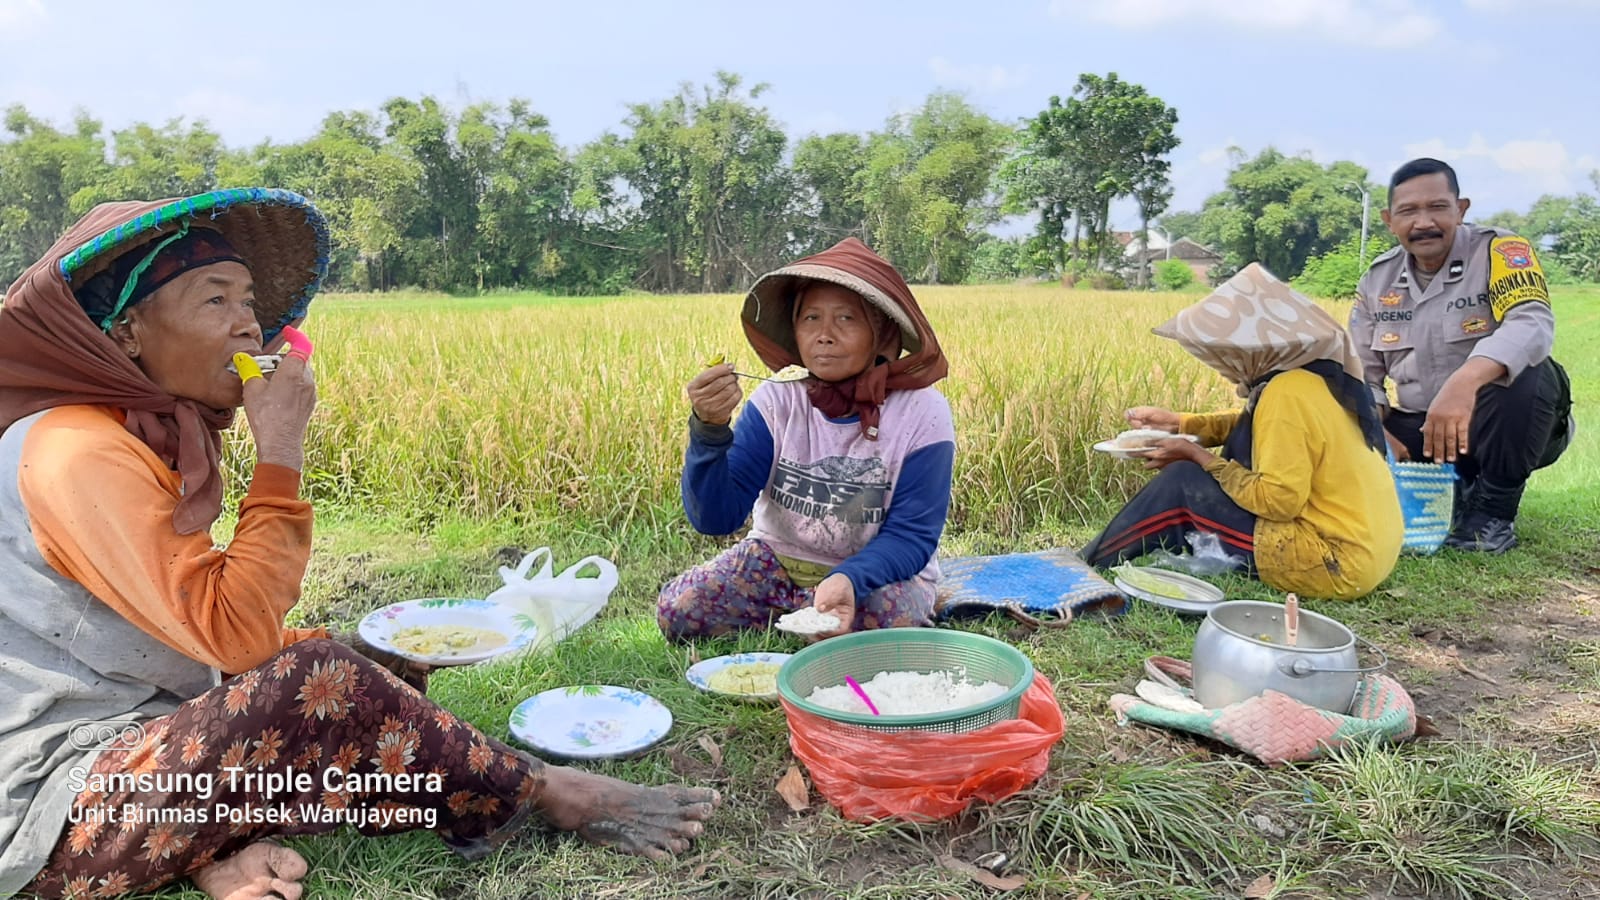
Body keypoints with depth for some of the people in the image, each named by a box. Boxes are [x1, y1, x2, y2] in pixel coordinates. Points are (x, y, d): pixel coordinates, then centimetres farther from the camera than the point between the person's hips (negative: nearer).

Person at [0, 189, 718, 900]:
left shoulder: (152, 437, 10)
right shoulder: (79, 453, -19)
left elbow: (208, 638, 11)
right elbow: (236, 637, -27)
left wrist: (359, 657, -1)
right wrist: (280, 451, -22)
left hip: (144, 750, 10)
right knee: (312, 680, -29)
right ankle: (547, 794, -11)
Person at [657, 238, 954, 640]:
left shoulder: (922, 413, -18)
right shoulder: (776, 401, -12)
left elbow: (911, 535, -16)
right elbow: (716, 518, -17)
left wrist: (849, 579, -37)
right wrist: (709, 429, -35)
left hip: (877, 569, -2)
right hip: (778, 559, 2)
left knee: (894, 620, -34)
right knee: (676, 610, -16)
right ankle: (802, 610, 6)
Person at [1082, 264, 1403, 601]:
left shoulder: (1288, 392, -20)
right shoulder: (1316, 373, 7)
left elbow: (1278, 499, -22)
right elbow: (1255, 423, 24)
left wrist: (1200, 458, -10)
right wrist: (1177, 422, 15)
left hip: (1336, 560, -9)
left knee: (1181, 482, -6)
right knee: (1244, 440, 16)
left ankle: (1087, 566, 8)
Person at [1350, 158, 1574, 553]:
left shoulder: (1499, 250, -13)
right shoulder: (1378, 279, 2)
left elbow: (1532, 324, -31)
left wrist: (1464, 381, -50)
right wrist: (1378, 431, -14)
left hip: (1504, 428, -4)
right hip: (1418, 431, 5)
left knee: (1527, 373, -35)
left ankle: (1493, 511, -14)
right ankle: (1460, 487, 9)